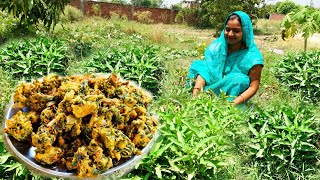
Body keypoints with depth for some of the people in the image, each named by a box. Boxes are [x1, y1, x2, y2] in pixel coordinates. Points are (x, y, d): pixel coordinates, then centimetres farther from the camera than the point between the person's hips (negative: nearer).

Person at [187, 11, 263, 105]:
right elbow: (204, 70, -6)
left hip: (232, 99, -1)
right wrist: (196, 91, -24)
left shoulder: (252, 56, -8)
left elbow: (253, 87, -9)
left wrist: (234, 103, -24)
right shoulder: (217, 47, 1)